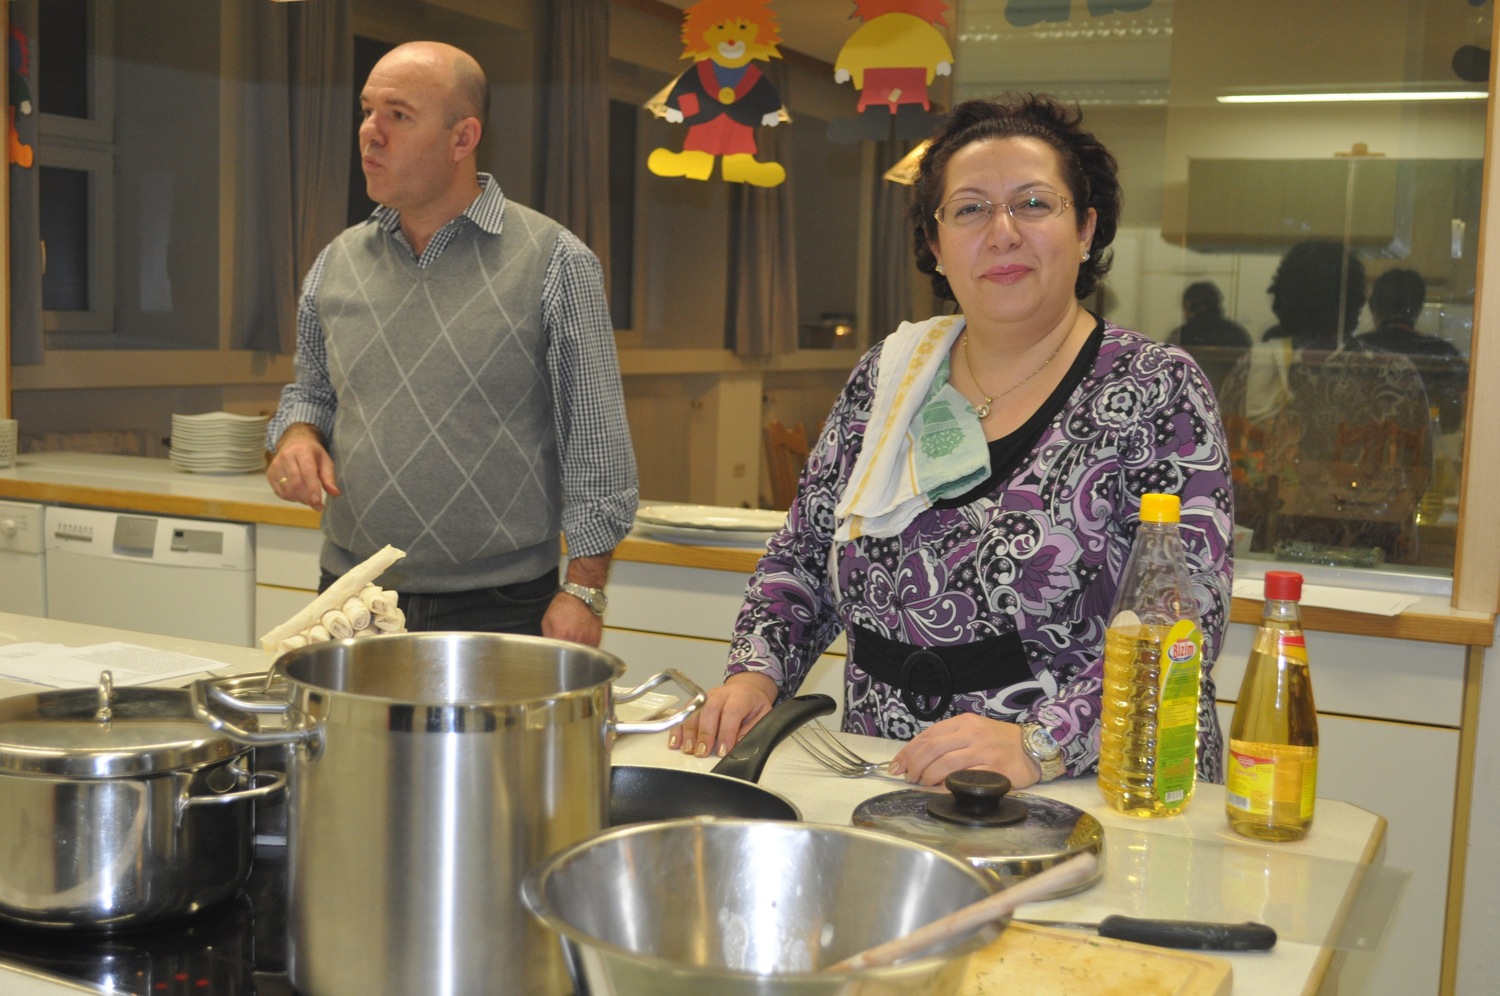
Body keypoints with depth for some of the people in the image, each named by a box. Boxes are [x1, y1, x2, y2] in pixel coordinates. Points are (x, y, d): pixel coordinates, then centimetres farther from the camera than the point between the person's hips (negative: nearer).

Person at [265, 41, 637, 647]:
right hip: (351, 599, 4)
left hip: (500, 607, -4)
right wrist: (296, 435, -2)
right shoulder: (337, 262, 7)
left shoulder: (553, 261, -7)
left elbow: (595, 445, -7)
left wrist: (584, 591, -12)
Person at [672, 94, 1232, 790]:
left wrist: (1040, 744, -26)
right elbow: (802, 556, 15)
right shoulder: (885, 377, 9)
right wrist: (755, 675, -2)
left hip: (1079, 804, -6)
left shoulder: (1155, 389, -4)